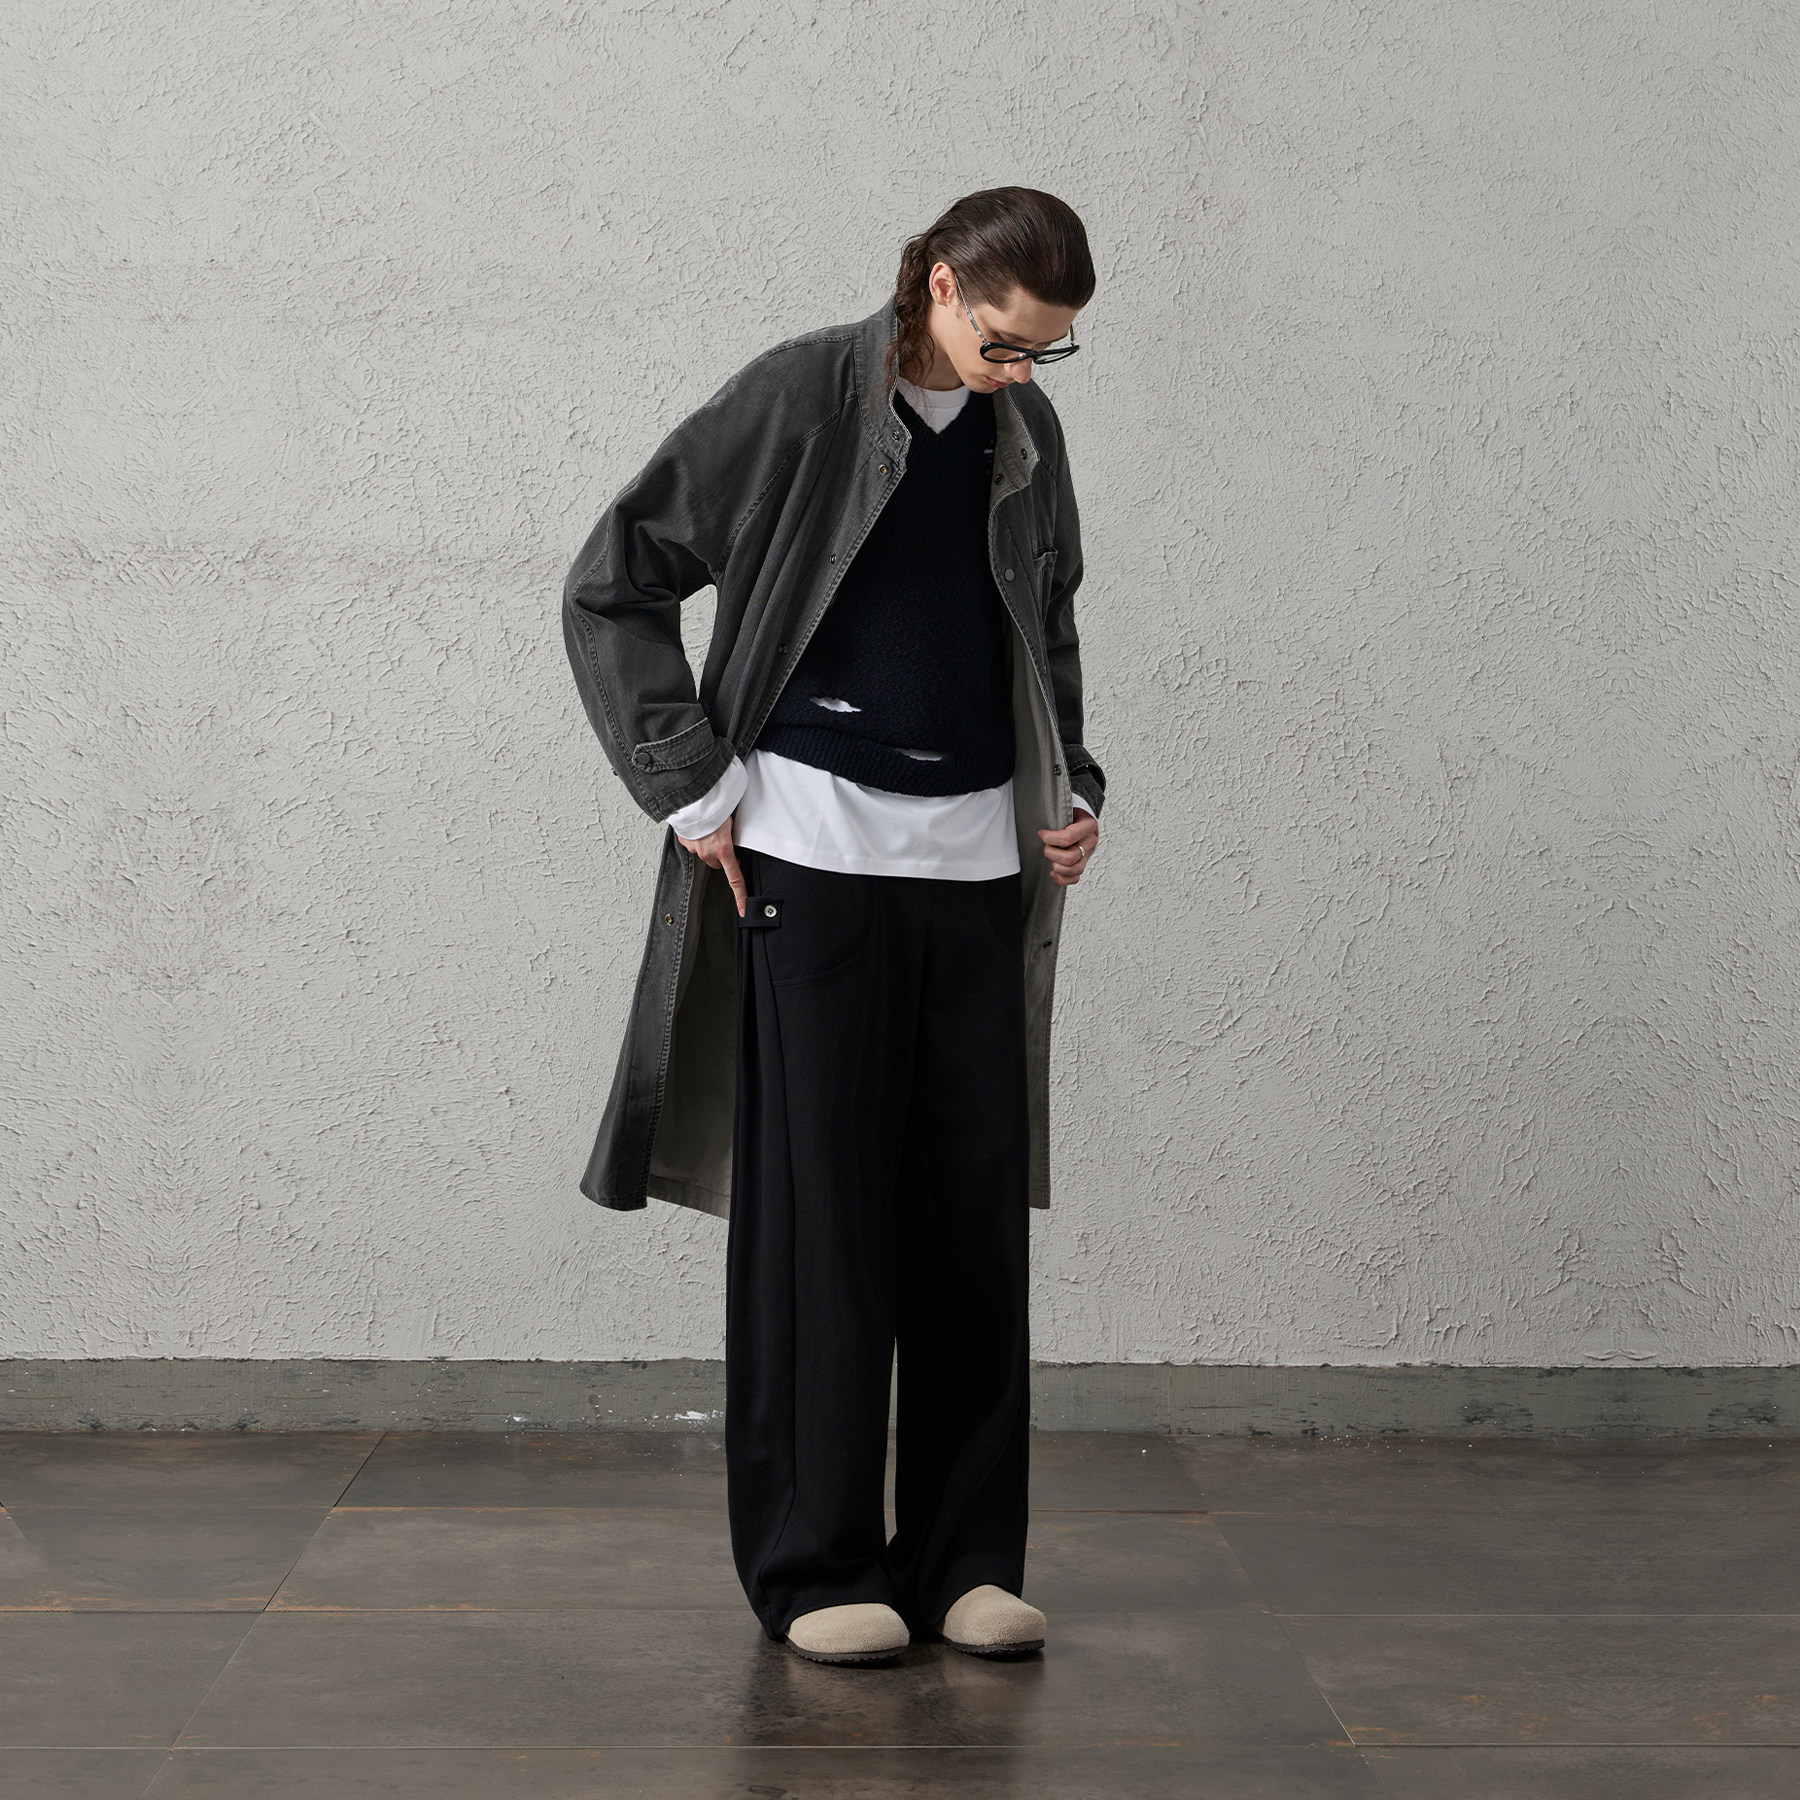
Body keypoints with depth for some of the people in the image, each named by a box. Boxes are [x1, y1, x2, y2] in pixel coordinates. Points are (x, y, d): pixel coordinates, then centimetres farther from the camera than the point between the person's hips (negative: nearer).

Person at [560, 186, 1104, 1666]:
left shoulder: (1024, 434, 10)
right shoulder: (799, 400, -5)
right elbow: (615, 587, -2)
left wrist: (1074, 788, 11)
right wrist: (692, 789, -6)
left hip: (978, 856, 5)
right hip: (814, 850, -5)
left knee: (976, 1207, 5)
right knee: (817, 1203, -2)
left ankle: (964, 1558, 15)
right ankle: (816, 1566, 8)